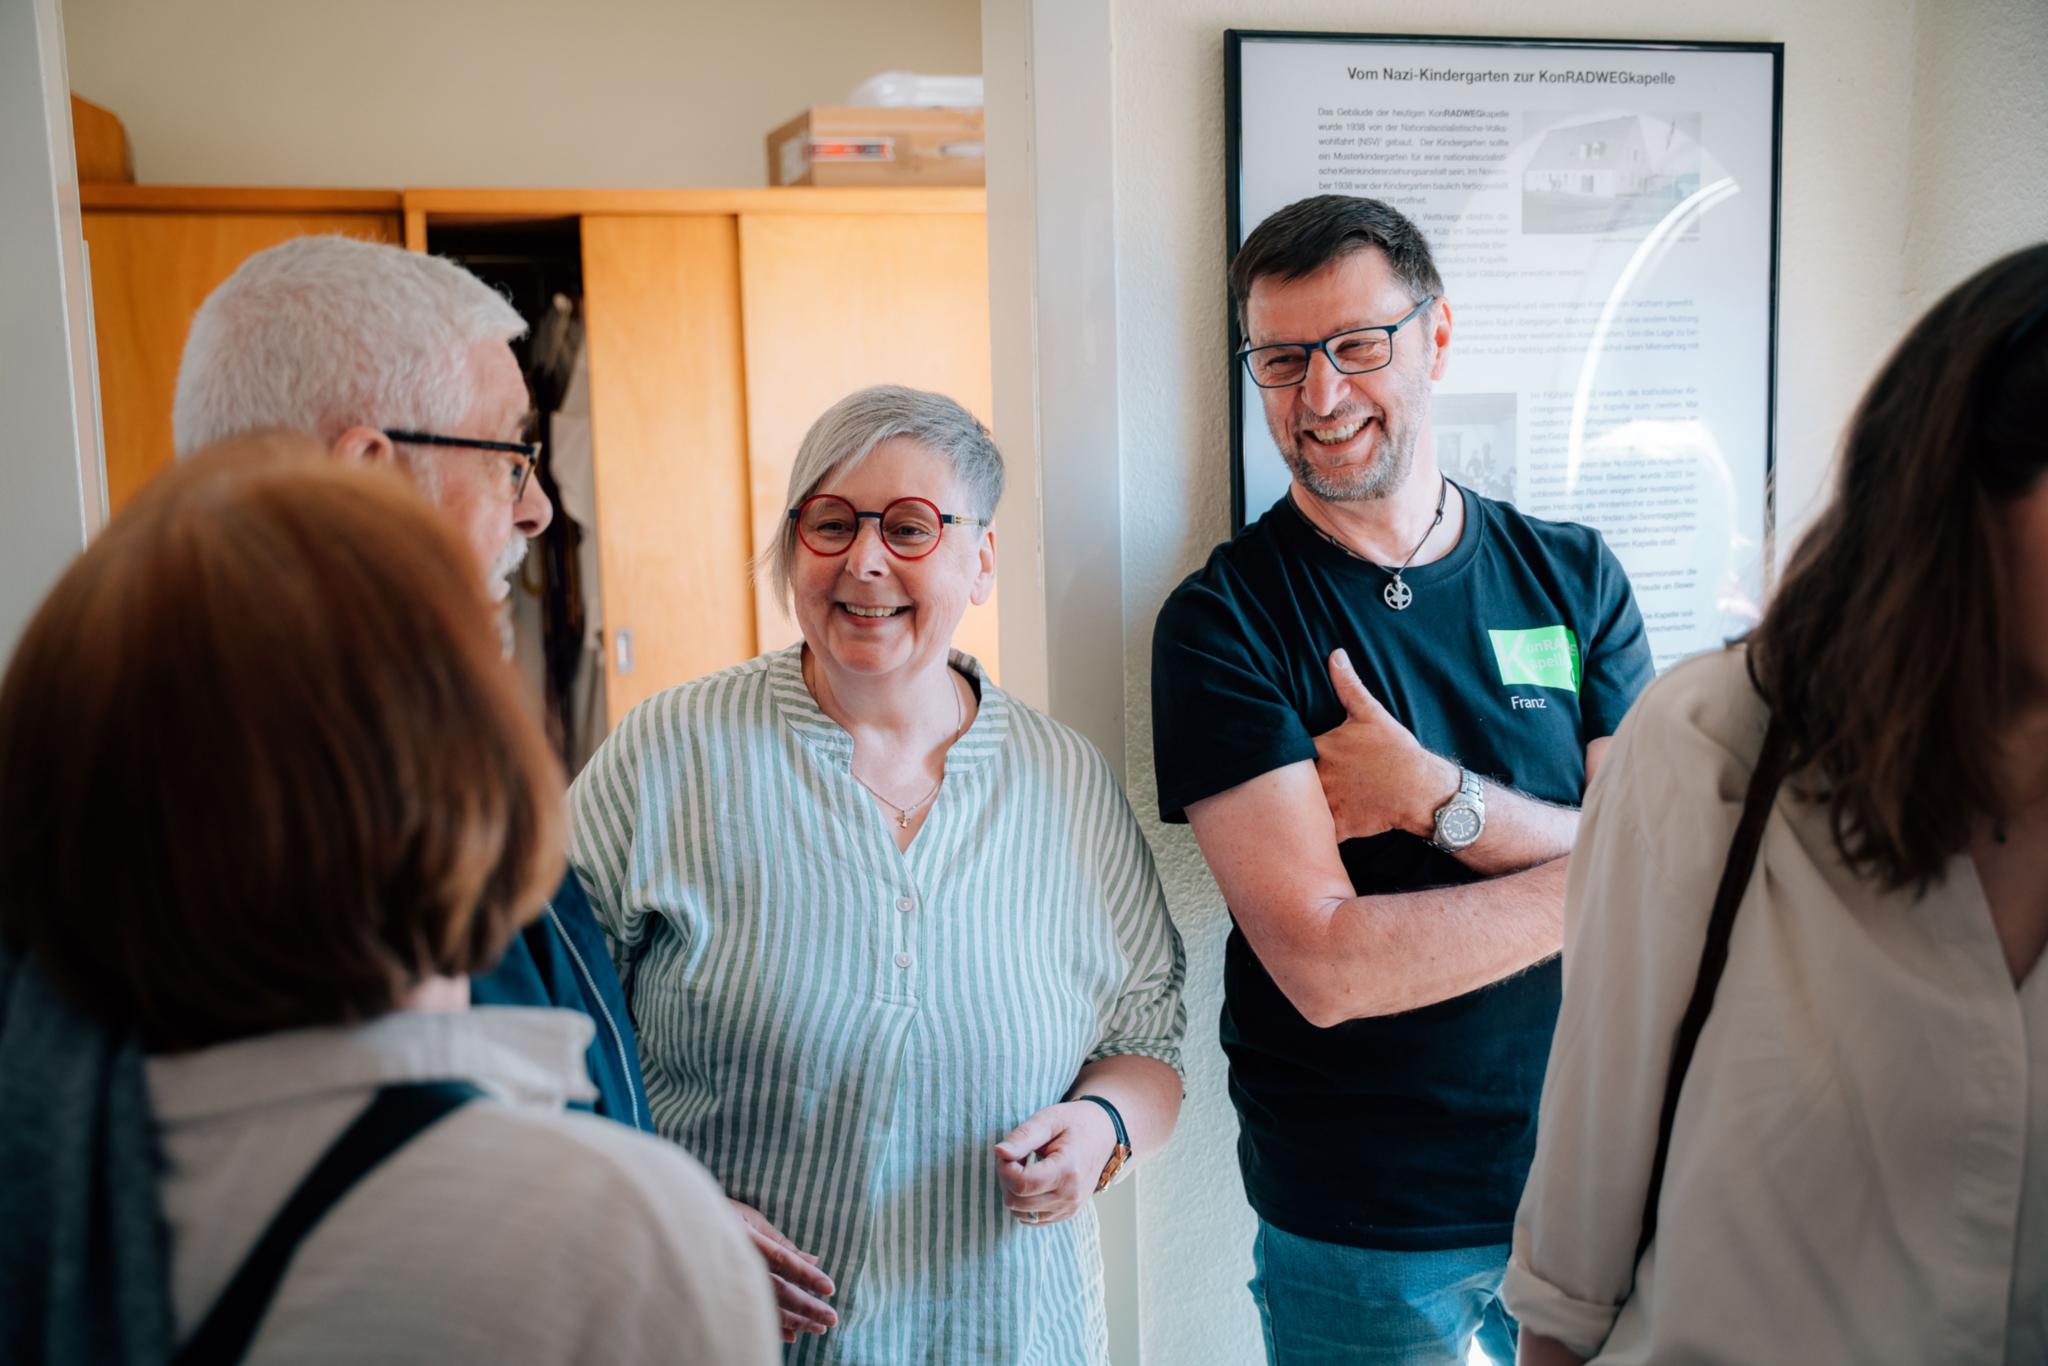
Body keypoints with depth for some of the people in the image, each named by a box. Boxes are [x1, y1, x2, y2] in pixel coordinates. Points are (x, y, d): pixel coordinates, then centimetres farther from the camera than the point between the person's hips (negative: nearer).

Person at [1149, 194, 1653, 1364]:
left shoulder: (1572, 575, -1)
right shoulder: (1224, 621, -13)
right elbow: (1328, 966, -21)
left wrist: (1435, 799, -21)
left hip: (1587, 1169, 4)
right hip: (1355, 1225, -3)